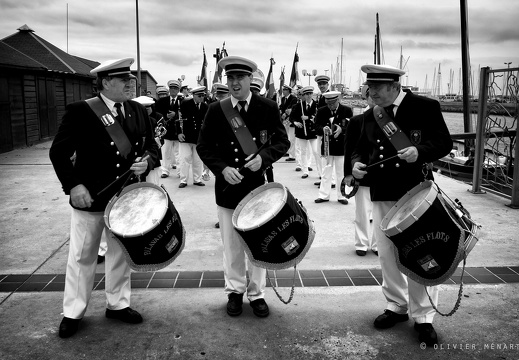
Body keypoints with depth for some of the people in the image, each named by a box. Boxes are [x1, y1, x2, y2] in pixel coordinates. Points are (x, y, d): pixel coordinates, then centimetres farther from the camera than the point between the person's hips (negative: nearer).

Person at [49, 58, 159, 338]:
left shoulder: (139, 111, 5)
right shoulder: (80, 111, -10)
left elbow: (152, 147, 11)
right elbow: (59, 152, -9)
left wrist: (147, 162, -11)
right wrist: (73, 185, -18)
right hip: (89, 197, -4)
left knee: (121, 253, 15)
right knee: (82, 256, 9)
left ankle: (118, 304, 33)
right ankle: (73, 312, 25)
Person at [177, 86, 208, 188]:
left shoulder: (205, 106, 6)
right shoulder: (185, 104, -4)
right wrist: (179, 132, -9)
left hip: (199, 137, 3)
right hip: (186, 137, -3)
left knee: (198, 160, 8)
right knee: (185, 159, 0)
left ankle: (197, 179, 19)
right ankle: (183, 180, 8)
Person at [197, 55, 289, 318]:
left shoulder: (268, 107, -3)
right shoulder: (216, 110, -1)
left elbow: (282, 142, -1)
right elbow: (204, 146, 2)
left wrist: (264, 157, -20)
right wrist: (222, 168, -14)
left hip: (258, 184, 0)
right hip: (227, 186, 1)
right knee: (231, 244, 11)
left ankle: (257, 293, 26)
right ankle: (235, 291, 29)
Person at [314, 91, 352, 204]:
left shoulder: (347, 110, -3)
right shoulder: (321, 111, 2)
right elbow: (317, 126, -1)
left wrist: (342, 129, -27)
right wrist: (323, 129, -24)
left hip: (342, 147, -1)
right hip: (327, 146, 1)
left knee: (341, 173, 6)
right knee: (326, 172, 7)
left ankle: (341, 196, 17)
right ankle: (324, 195, 16)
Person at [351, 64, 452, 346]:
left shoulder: (426, 107, -5)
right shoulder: (370, 116, 10)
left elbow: (444, 142, -7)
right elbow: (361, 148, 16)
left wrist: (420, 151, -26)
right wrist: (357, 163, -6)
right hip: (382, 195, 5)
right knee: (386, 254, 10)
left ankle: (423, 316, 16)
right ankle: (396, 306, 29)